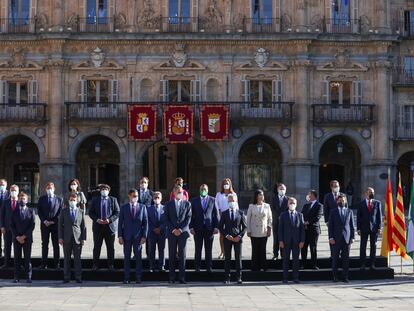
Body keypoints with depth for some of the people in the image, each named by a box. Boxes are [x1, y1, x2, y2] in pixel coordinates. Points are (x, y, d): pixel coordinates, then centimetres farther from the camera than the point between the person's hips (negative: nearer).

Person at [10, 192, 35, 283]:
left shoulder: (31, 211, 6)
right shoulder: (14, 212, 10)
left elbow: (32, 226, -1)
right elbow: (12, 226, 5)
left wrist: (24, 236, -9)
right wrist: (17, 237, -7)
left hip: (27, 238, -1)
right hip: (16, 238, 1)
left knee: (27, 258, -2)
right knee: (17, 258, 1)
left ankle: (28, 277, 1)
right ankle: (17, 277, 4)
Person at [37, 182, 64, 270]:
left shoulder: (59, 199, 6)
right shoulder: (41, 199, 9)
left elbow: (61, 212, 2)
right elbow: (39, 211, 5)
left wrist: (53, 221, -9)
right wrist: (44, 221, -9)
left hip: (55, 224, -1)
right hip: (44, 224, 1)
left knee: (56, 245, 1)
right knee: (44, 244, 3)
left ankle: (56, 264, 4)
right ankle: (44, 263, 7)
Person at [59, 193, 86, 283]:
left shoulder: (81, 211, 9)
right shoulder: (64, 211, 7)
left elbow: (83, 226, 8)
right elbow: (60, 224, 6)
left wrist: (83, 238, 1)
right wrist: (60, 237, -2)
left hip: (77, 238, 0)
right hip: (67, 238, 0)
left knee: (77, 258, 1)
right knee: (66, 258, 3)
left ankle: (78, 277, 5)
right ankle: (66, 277, 8)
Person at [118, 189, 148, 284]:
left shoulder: (142, 207, 4)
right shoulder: (124, 207, 5)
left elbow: (145, 222, 2)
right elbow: (120, 223, 4)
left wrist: (144, 236, -5)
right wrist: (120, 236, -4)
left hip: (138, 236, 0)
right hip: (127, 236, 0)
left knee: (138, 257, 2)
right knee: (127, 257, 3)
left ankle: (138, 278, 8)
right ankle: (126, 278, 9)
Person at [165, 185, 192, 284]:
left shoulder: (187, 204, 8)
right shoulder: (169, 204, 8)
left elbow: (188, 218, 2)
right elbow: (167, 219, 4)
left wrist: (180, 229, -8)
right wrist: (173, 229, -8)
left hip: (183, 232, 0)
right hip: (172, 233, 0)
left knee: (182, 255, -2)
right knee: (172, 255, 0)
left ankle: (182, 277, 2)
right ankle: (172, 277, 4)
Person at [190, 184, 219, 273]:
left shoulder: (213, 200, 6)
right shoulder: (194, 201, 7)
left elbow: (216, 214, 5)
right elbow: (191, 215, 5)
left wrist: (216, 227, -2)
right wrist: (191, 227, -4)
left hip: (209, 228, 0)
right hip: (197, 228, 0)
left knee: (209, 249, 4)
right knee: (198, 249, 3)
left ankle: (209, 267, 10)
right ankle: (197, 267, 10)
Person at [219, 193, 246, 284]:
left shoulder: (241, 213, 6)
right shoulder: (224, 213, 6)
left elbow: (245, 227, 6)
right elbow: (220, 227, 5)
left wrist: (239, 236, -7)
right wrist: (226, 235, -8)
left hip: (238, 238, 0)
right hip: (227, 239, 0)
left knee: (238, 258, 1)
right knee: (227, 258, 2)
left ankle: (239, 278, 6)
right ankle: (227, 278, 6)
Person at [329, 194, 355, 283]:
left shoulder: (349, 211, 12)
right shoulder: (333, 211, 6)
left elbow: (352, 225, 10)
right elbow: (330, 225, 2)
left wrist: (352, 237, 2)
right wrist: (331, 237, -6)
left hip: (346, 238, 1)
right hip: (336, 238, -1)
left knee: (346, 258, 2)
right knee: (335, 258, 1)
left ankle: (345, 276, 7)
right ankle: (335, 276, 8)